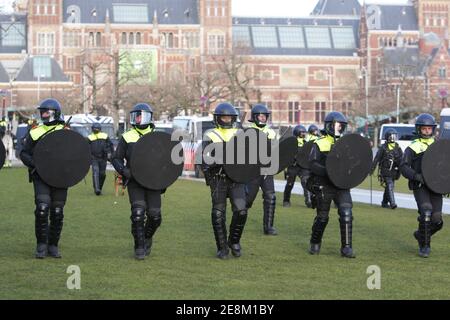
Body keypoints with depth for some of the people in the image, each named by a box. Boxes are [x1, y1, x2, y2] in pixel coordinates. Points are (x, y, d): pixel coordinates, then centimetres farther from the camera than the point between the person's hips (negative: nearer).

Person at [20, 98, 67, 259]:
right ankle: (41, 245, -3)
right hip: (41, 176, -1)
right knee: (42, 208, -14)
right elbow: (24, 153, 8)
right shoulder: (35, 133, 6)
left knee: (57, 212, 4)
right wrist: (35, 163, -10)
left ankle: (53, 245, 17)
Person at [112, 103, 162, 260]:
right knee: (138, 213, -14)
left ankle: (148, 238, 29)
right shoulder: (127, 137, 4)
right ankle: (139, 247, -1)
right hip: (134, 182, -2)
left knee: (154, 216, -1)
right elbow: (117, 158, 6)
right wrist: (123, 170, -13)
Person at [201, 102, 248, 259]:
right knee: (218, 214, 0)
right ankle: (222, 248, 12)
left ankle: (234, 241, 13)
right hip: (218, 179, -2)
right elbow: (204, 160, -1)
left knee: (241, 211, -9)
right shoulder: (210, 136, 5)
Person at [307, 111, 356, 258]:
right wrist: (328, 171, -24)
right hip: (324, 185, -3)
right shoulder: (319, 144, -1)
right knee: (322, 217, 7)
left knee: (346, 214, -12)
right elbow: (313, 165, -10)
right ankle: (315, 243, 30)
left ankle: (346, 247, -6)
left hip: (342, 185, 3)